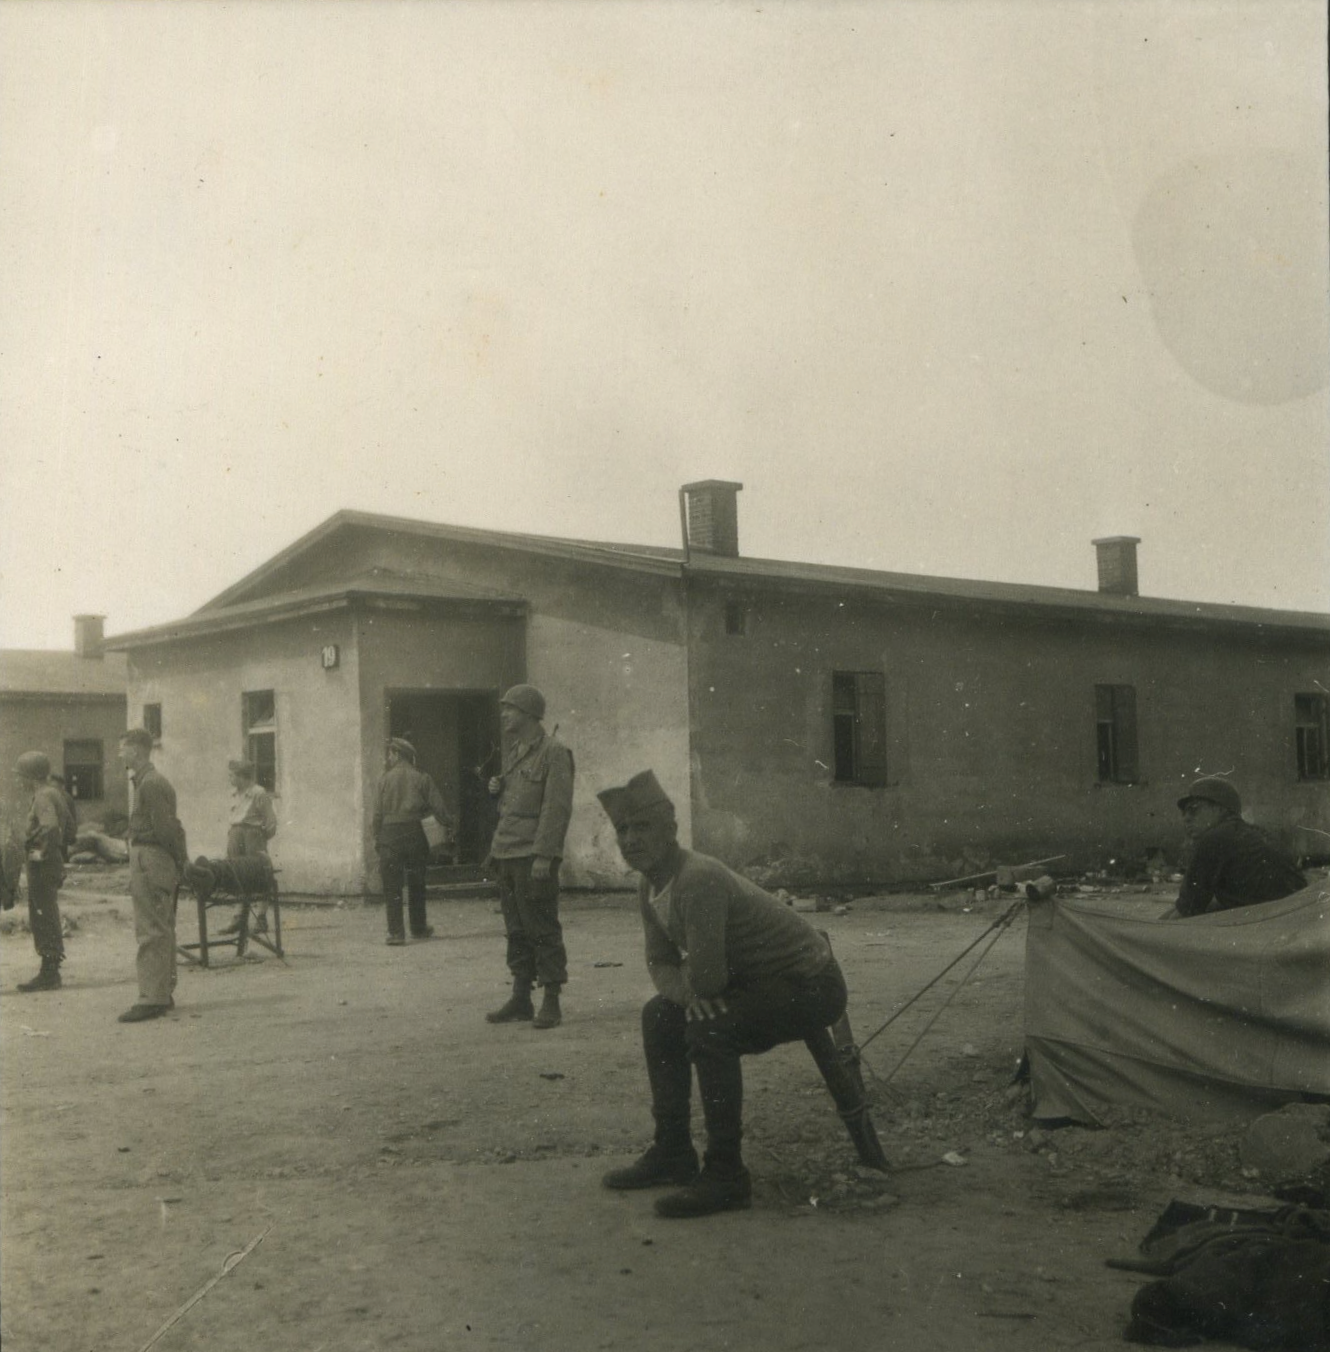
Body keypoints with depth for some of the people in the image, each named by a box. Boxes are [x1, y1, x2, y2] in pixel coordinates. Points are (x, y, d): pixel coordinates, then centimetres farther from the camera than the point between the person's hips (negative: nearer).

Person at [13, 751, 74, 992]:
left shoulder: (43, 797, -17)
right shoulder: (54, 794, 14)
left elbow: (50, 827, -35)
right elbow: (68, 826, 27)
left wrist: (43, 853, -24)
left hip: (43, 867, -10)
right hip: (53, 865, 10)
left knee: (45, 922, -5)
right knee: (42, 922, 15)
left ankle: (49, 975, -2)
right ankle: (50, 973, 20)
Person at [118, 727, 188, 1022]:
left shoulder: (151, 784, -15)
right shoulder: (152, 780, 18)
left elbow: (166, 828, -19)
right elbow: (169, 827, 17)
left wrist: (182, 861, -13)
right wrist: (182, 861, 14)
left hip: (149, 861, -11)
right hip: (159, 862, 11)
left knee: (151, 932, -9)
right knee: (162, 930, 14)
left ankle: (152, 999, -9)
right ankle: (164, 994, 20)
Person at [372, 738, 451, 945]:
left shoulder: (385, 779, 1)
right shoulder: (421, 778, 2)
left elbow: (378, 812, 0)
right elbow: (437, 806, 0)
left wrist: (376, 837, 8)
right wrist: (448, 826, 14)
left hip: (390, 834, -1)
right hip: (413, 833, 1)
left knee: (392, 885, 1)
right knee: (416, 883, 14)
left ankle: (396, 932, -5)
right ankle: (418, 928, 23)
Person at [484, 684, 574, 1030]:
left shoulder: (554, 752, -8)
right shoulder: (513, 751, 18)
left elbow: (557, 808, -14)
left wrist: (543, 856, -20)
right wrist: (497, 788, 5)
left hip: (534, 856, -8)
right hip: (507, 854, 8)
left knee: (543, 930, -3)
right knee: (516, 930, 11)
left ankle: (551, 1003, 2)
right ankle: (521, 999, 18)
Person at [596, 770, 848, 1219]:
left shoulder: (700, 879, -29)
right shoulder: (650, 888, 2)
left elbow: (706, 977, -33)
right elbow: (660, 963, 8)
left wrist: (687, 982, -9)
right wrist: (686, 990, -15)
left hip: (810, 986, -10)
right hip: (760, 981, 10)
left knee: (709, 1031, -29)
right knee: (660, 1015, 9)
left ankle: (726, 1175, -16)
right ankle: (673, 1154, 18)